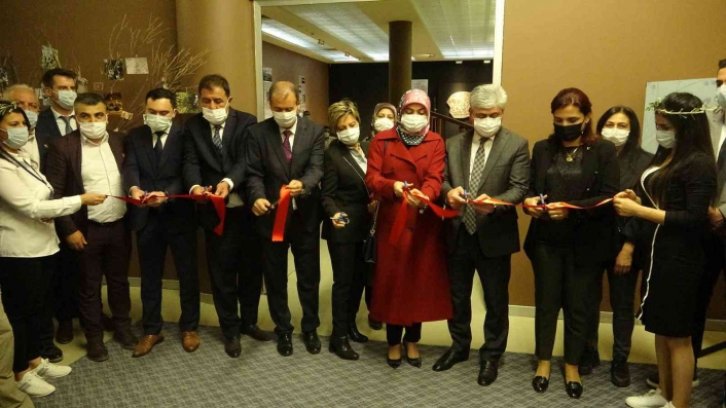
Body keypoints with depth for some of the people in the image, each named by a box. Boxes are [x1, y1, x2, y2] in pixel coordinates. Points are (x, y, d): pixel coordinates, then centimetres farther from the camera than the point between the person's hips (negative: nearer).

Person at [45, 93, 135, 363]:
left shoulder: (119, 141, 2)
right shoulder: (62, 147, -9)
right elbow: (55, 193, -9)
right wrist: (69, 229, -12)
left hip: (119, 226, 3)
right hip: (87, 230, -3)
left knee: (119, 280, 17)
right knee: (89, 286, 11)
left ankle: (123, 327, 35)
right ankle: (94, 337, 28)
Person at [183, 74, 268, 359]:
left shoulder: (246, 122, -3)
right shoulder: (192, 126, 4)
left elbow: (246, 160, -15)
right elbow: (191, 163, -6)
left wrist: (228, 182, -34)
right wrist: (195, 186, -28)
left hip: (247, 208, 0)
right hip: (215, 211, 1)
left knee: (251, 268, 13)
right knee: (222, 272, 9)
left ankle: (249, 321, 34)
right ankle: (231, 330, 26)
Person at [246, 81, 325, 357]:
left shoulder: (314, 131, -3)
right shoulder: (257, 133, -3)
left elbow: (316, 168, -14)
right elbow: (254, 173, -8)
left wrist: (303, 184, -36)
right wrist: (257, 197, -28)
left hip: (305, 215, 0)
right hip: (272, 215, 0)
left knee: (309, 277, 13)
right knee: (275, 278, 13)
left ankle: (310, 328, 34)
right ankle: (283, 330, 33)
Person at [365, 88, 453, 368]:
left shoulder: (436, 142, 4)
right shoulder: (382, 141, 3)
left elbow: (435, 178, -11)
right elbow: (371, 178, -6)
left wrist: (423, 194, -33)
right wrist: (393, 186, -27)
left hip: (424, 223, 1)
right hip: (392, 221, 0)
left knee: (421, 279, 7)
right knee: (392, 280, 5)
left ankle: (412, 340, 26)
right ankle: (394, 341, 22)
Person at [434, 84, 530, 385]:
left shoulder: (517, 144, -6)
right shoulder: (453, 144, 5)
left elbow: (520, 188, -12)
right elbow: (442, 179, 4)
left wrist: (494, 202, -31)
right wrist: (448, 192, -20)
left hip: (494, 236, -3)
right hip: (458, 233, 3)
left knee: (496, 301, 12)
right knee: (457, 296, 18)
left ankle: (491, 355, 33)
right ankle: (459, 346, 40)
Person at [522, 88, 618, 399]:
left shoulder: (604, 150, -3)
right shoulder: (542, 148, 6)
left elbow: (608, 197, -10)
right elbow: (531, 187, 7)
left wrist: (571, 209, -23)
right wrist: (529, 202, -15)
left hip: (586, 243, -2)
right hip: (546, 240, 2)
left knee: (578, 306, 10)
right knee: (546, 302, 12)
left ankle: (572, 366, 30)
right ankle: (544, 361, 30)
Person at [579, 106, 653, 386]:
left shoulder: (644, 161, -2)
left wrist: (629, 247, -11)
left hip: (623, 242, -1)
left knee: (622, 303, 11)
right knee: (589, 300, 9)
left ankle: (620, 360, 26)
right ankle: (588, 352, 28)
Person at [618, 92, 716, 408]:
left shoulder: (699, 163, -15)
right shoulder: (665, 156, 9)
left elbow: (694, 218, -20)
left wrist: (639, 211, -21)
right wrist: (638, 201, -1)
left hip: (680, 261, -8)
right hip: (656, 254, 8)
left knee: (678, 335, 5)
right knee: (660, 329, 17)